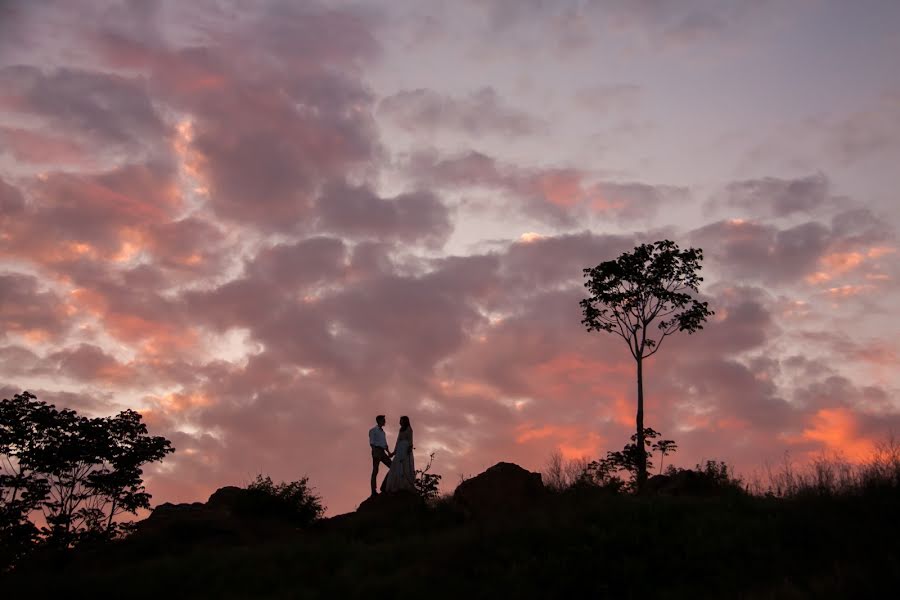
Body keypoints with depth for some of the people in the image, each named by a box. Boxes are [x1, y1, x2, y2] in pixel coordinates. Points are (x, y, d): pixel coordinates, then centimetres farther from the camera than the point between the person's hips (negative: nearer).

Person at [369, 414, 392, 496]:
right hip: (377, 450, -7)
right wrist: (375, 452, -22)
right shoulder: (373, 430, 2)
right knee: (375, 471, -10)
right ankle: (373, 491, -12)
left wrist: (389, 452, 6)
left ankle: (384, 486, -3)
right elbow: (371, 443, -9)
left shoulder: (382, 432, 25)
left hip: (382, 452, 7)